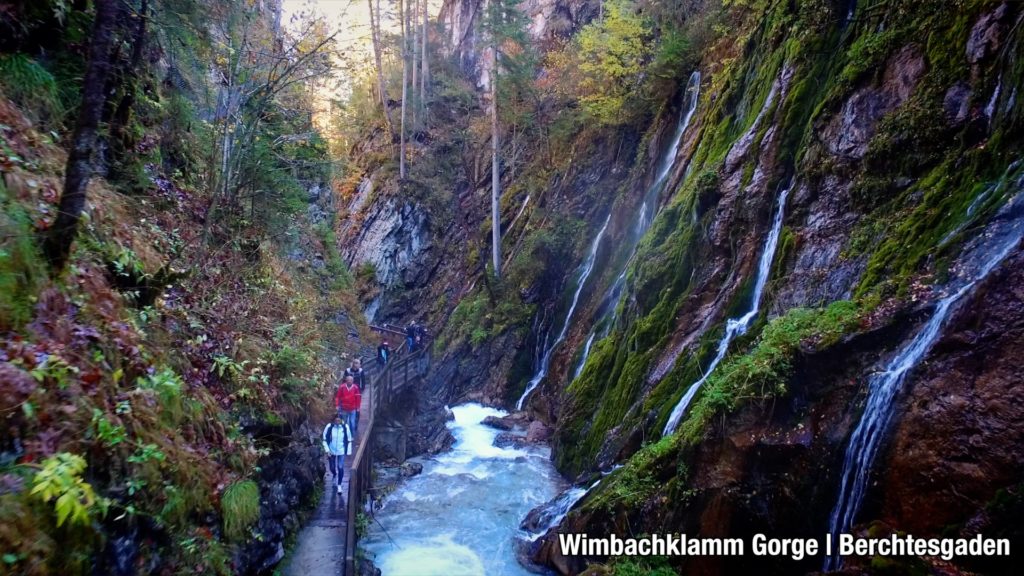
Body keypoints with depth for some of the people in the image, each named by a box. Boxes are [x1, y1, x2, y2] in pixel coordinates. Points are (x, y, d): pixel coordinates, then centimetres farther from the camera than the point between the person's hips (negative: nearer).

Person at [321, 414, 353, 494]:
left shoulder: (345, 427, -11)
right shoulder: (329, 427, -14)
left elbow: (349, 440, -1)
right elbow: (325, 439, -4)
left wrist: (348, 451, 1)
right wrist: (327, 450, -10)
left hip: (341, 451, -1)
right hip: (331, 451, 1)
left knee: (340, 468, -9)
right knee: (332, 468, 15)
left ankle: (339, 485, 9)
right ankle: (335, 476, 50)